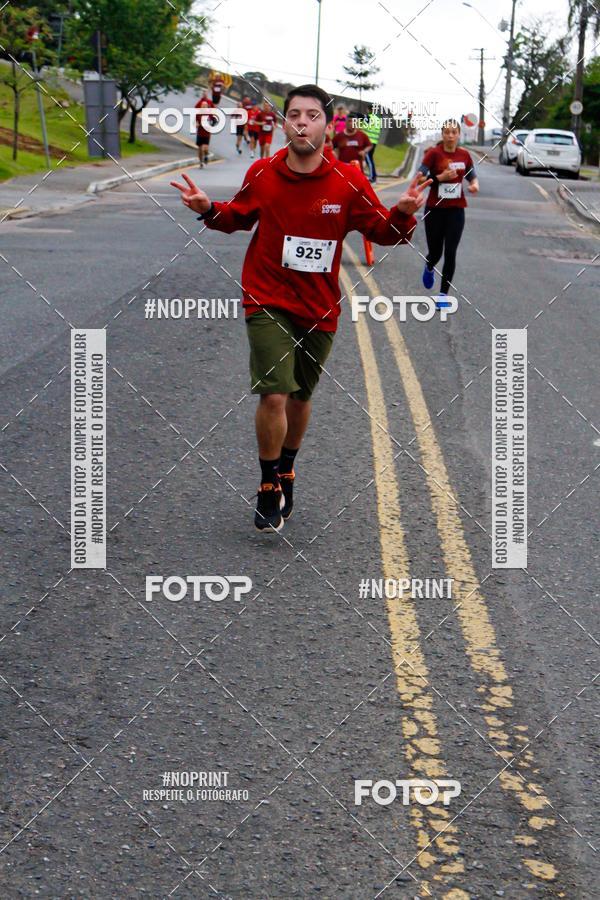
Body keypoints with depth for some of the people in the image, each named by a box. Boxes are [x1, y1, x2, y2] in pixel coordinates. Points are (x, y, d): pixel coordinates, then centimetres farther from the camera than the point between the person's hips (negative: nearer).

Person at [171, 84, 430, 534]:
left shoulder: (348, 181, -9)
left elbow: (383, 230, -1)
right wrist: (210, 209, -8)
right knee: (273, 395, -15)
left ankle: (286, 470, 43)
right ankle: (269, 488, 5)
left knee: (300, 397, 17)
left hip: (320, 309, 2)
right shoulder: (262, 174, -7)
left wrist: (403, 213, -22)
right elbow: (240, 217, 12)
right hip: (268, 302, -2)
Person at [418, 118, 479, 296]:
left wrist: (475, 184, -6)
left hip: (456, 210, 2)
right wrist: (440, 177, -23)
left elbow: (472, 176, 15)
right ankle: (429, 268, 46)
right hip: (435, 209, -2)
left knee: (450, 253, -5)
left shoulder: (464, 154, 2)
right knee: (435, 252, 8)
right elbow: (420, 179, -10)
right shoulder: (433, 153, -8)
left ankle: (444, 293, 6)